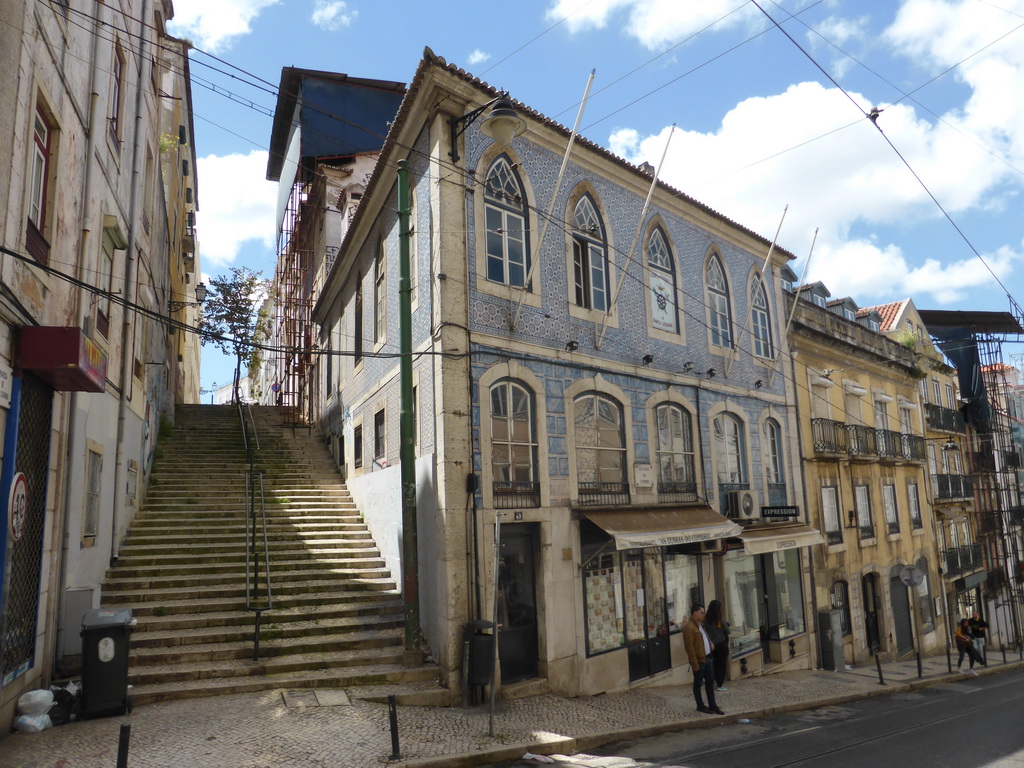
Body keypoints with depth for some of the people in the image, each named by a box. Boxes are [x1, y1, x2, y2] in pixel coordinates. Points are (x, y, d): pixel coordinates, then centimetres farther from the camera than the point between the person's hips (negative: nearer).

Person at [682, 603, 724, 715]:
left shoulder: (701, 625, 13)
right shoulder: (689, 627, -18)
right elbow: (689, 647, -21)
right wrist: (694, 664, -22)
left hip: (707, 658, 9)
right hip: (699, 660, -9)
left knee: (710, 681, 13)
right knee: (698, 684, 5)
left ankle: (712, 705, 22)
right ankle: (700, 706, 16)